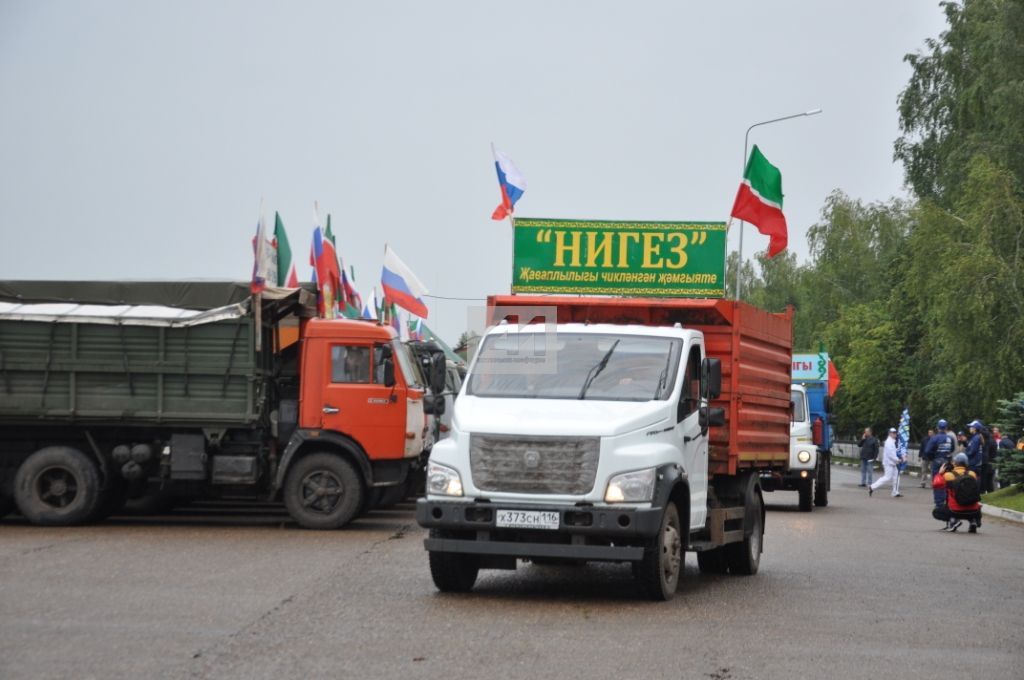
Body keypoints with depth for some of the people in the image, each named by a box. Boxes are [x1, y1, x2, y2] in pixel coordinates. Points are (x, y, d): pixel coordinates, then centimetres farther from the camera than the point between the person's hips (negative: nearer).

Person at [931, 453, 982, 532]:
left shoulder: (948, 475, -8)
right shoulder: (972, 474, 2)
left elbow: (935, 485, 2)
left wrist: (940, 473, 15)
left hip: (955, 511, -3)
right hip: (973, 512, 3)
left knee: (936, 512, 23)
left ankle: (952, 520, -5)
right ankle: (973, 521, 6)